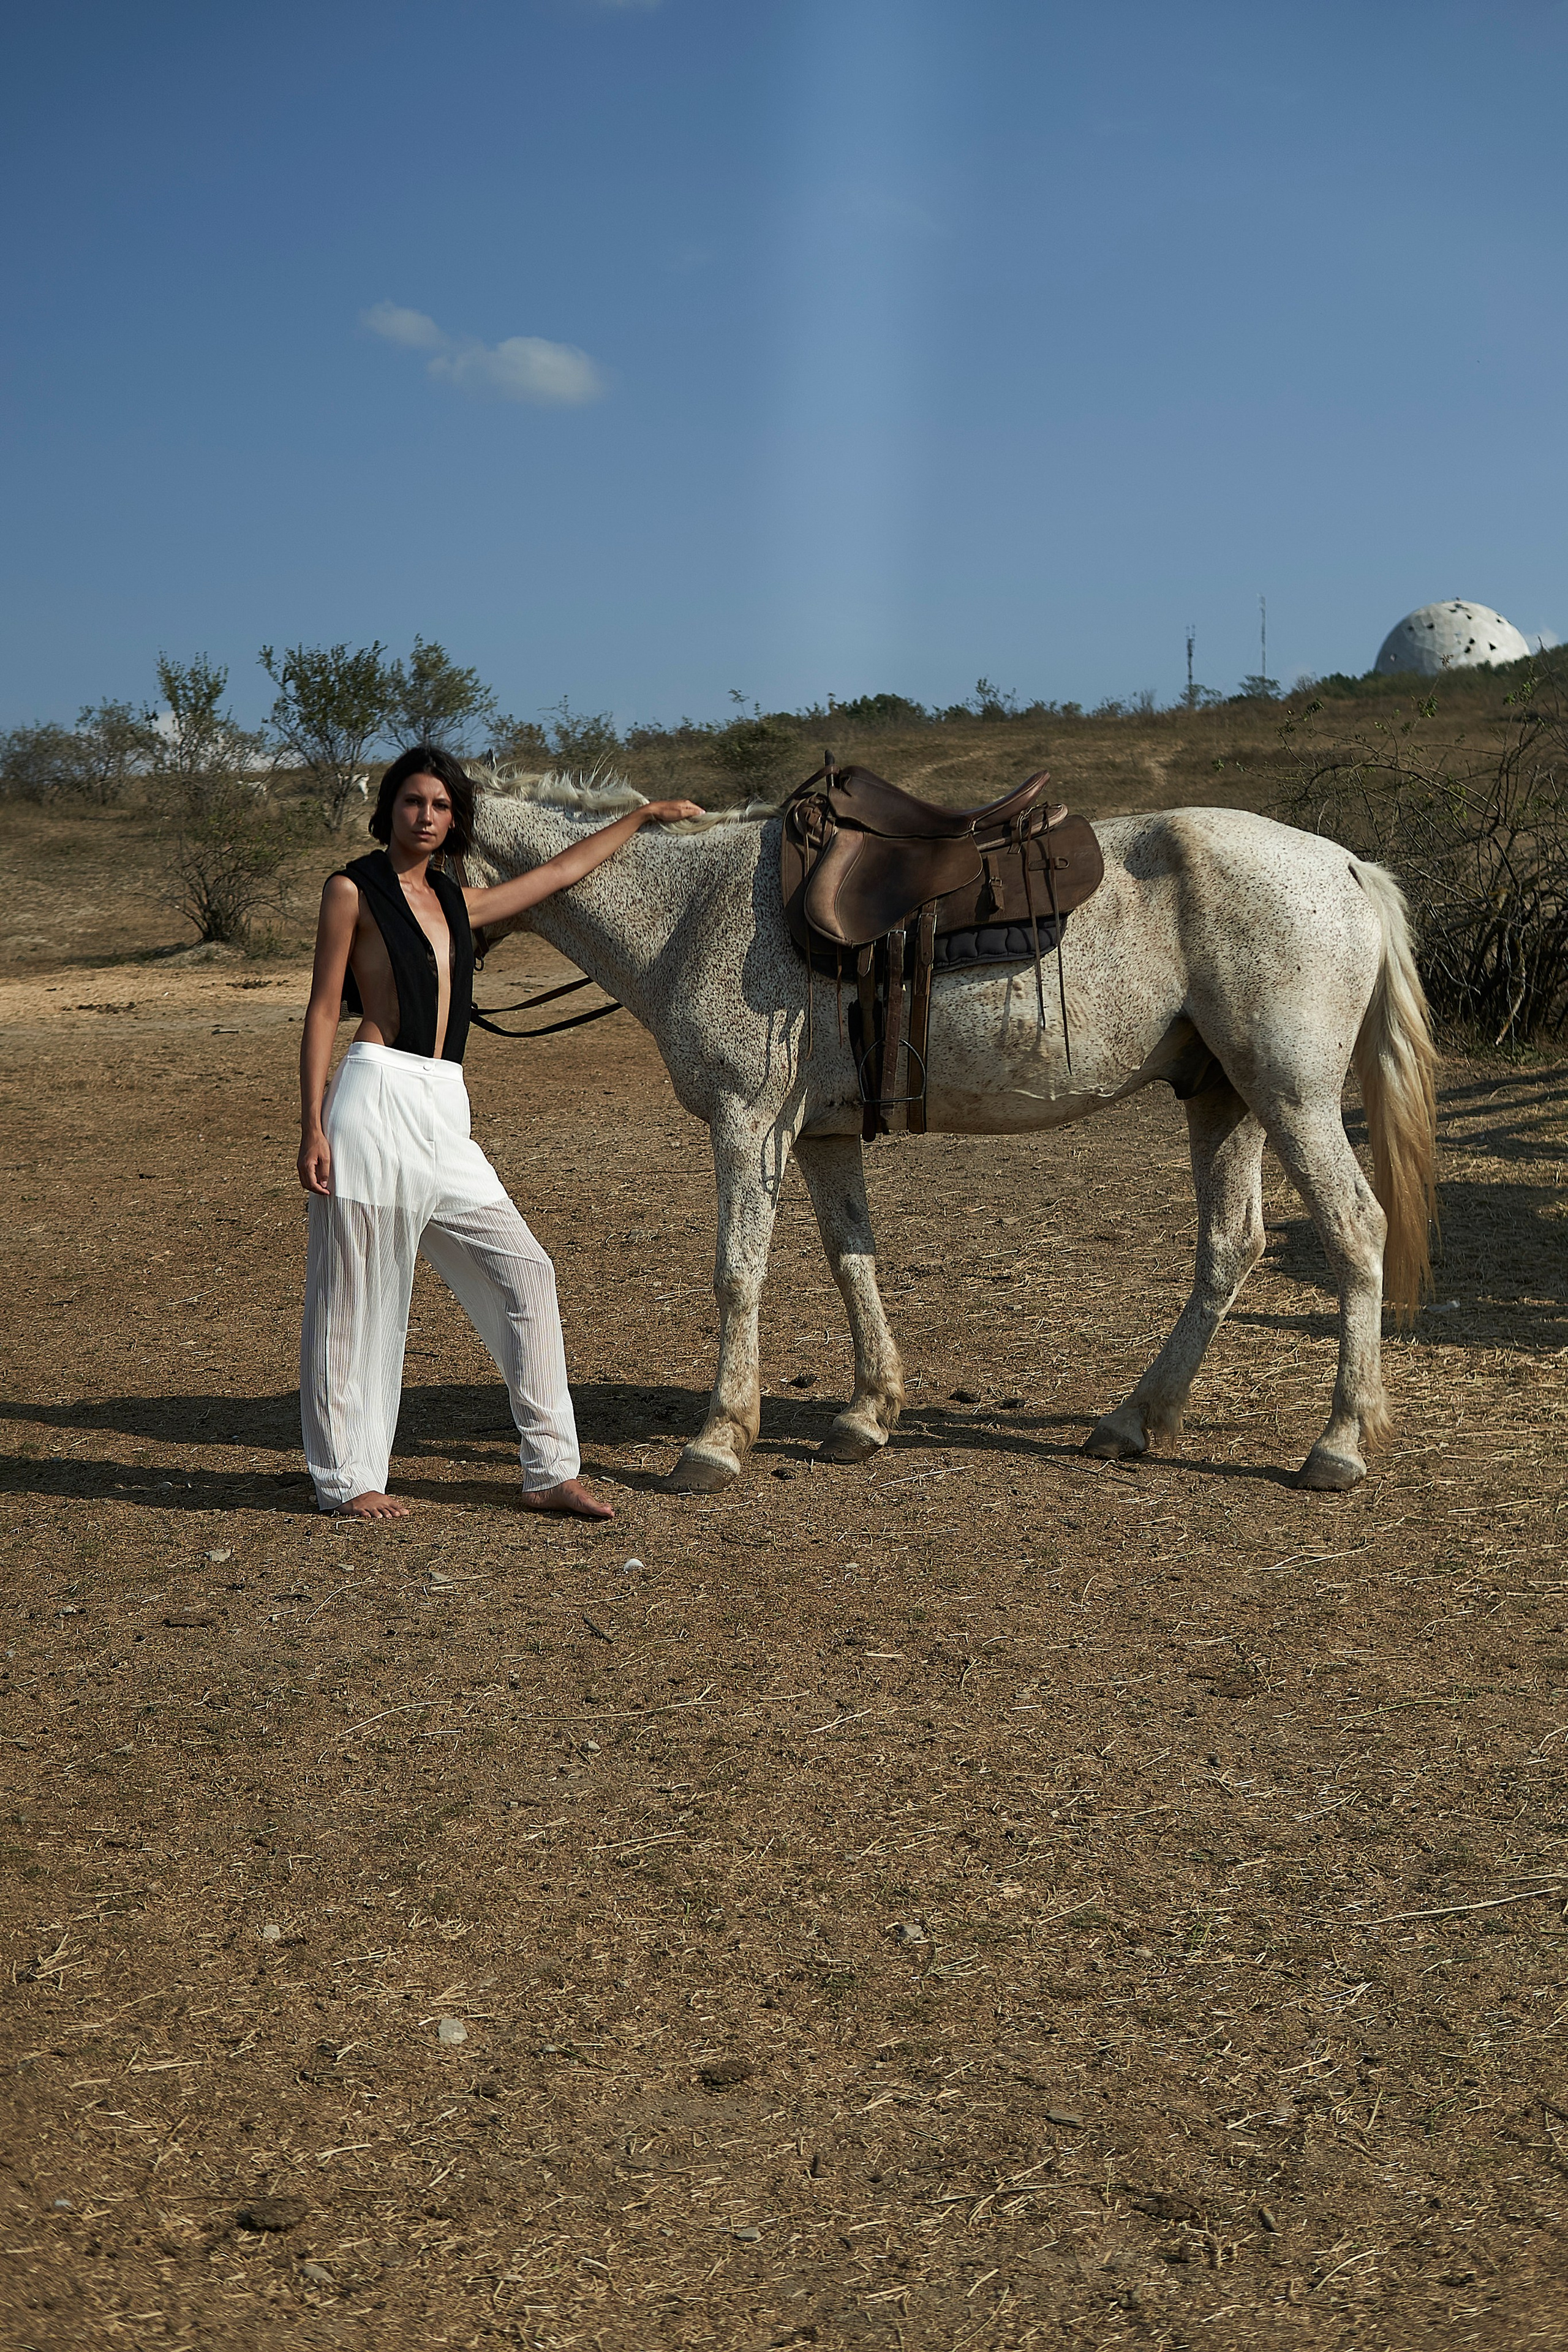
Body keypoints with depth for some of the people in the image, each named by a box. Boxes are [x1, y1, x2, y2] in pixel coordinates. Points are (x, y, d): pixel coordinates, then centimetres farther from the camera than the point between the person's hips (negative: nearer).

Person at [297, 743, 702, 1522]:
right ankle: (347, 1479, 10)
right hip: (377, 1100, -6)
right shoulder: (352, 890, 4)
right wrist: (311, 1127, -8)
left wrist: (642, 816, 40)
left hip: (445, 1117, 6)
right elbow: (324, 1010, -1)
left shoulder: (459, 903, 20)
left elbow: (562, 872, 32)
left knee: (524, 1273, 2)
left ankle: (549, 1471, 8)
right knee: (356, 1295, -1)